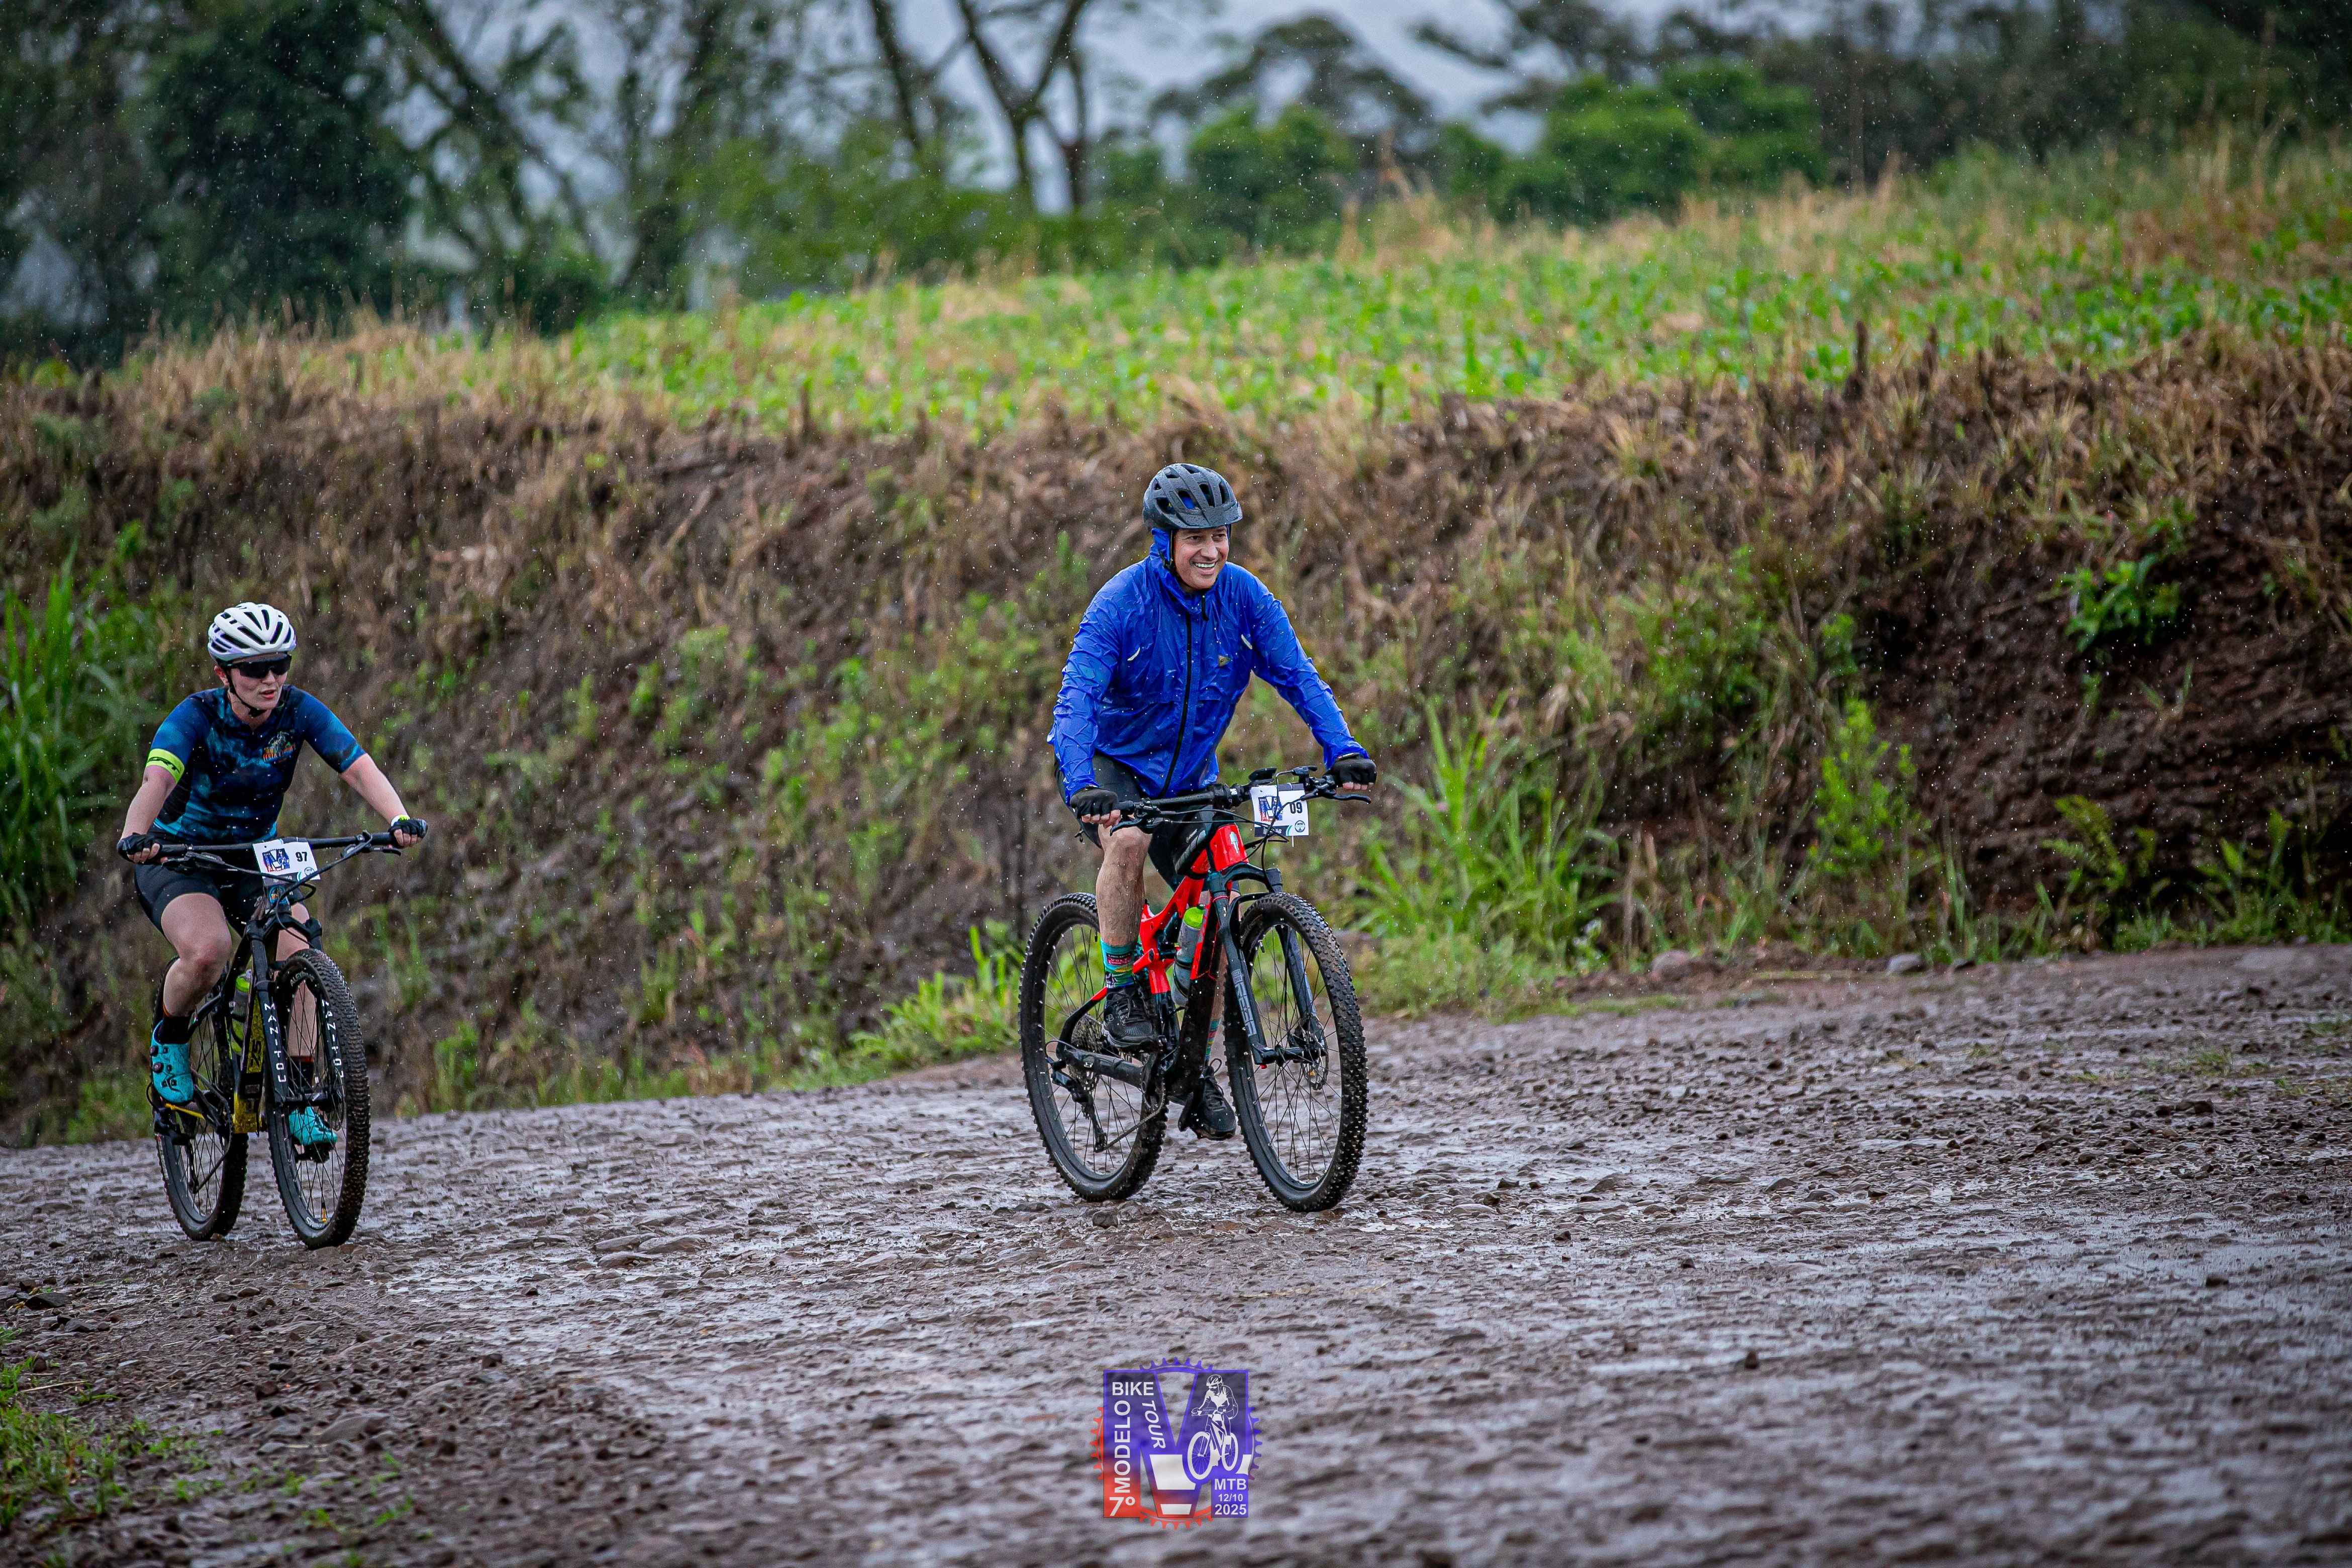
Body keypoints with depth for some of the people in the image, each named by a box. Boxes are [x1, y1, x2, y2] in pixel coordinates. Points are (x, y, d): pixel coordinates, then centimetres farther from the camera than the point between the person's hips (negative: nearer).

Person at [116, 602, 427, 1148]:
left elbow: (360, 768, -26)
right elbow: (157, 780, -41)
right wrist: (135, 837, -61)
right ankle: (168, 1040, -1)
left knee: (299, 955, -23)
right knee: (209, 951, -32)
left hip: (256, 859, 3)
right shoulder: (196, 717, -23)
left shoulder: (299, 711, -14)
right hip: (179, 860, -3)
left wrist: (399, 820, -46)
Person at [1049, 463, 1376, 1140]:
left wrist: (1343, 751, -29)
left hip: (1188, 773, 4)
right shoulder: (1122, 603, -24)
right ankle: (1121, 995, -19)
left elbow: (1297, 676, -12)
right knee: (1128, 841, -36)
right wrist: (1082, 786, -48)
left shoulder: (1243, 596, -12)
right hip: (1112, 763, -4)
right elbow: (1076, 700, -32)